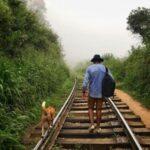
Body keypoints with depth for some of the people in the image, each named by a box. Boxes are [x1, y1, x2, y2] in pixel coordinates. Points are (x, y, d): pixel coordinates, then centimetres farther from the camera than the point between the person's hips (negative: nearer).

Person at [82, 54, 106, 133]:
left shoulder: (89, 68, -5)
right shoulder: (105, 68, 1)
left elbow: (85, 81, -12)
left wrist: (83, 92, -3)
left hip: (92, 93, -2)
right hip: (101, 93, 2)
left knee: (90, 108, 13)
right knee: (99, 109, 10)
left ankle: (92, 124, -2)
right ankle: (98, 127, 14)